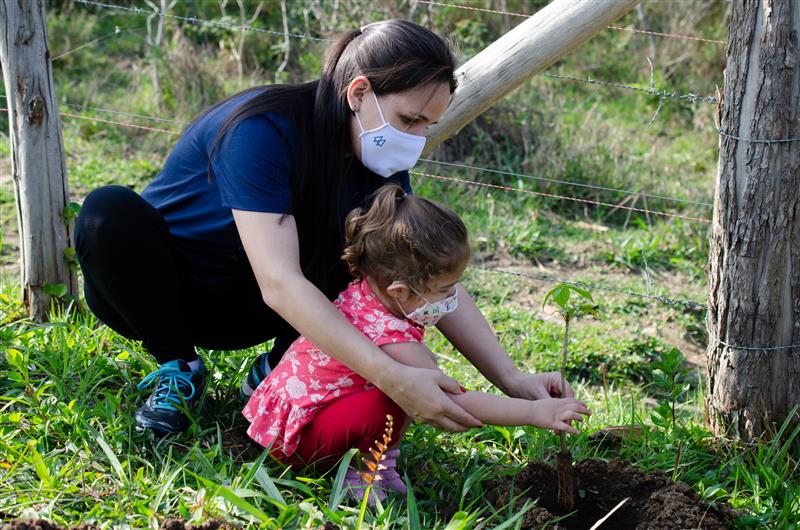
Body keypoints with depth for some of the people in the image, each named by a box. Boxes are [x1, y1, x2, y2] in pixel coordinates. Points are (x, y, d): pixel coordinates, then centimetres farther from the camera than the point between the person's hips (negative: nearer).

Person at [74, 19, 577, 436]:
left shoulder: (378, 161, -11)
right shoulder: (262, 130, -32)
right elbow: (280, 285, -41)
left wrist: (511, 377, -26)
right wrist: (394, 380, -49)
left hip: (236, 307, 4)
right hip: (158, 292, -4)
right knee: (110, 212, -37)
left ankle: (276, 369, -4)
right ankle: (178, 367, -13)